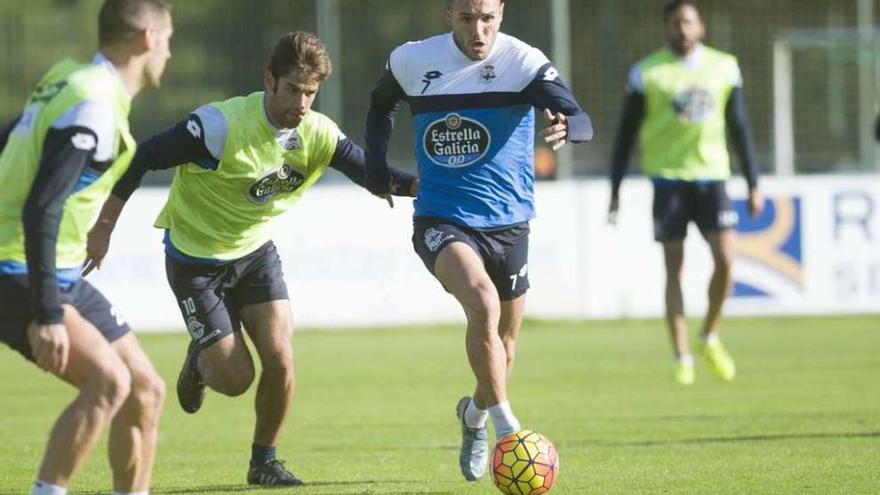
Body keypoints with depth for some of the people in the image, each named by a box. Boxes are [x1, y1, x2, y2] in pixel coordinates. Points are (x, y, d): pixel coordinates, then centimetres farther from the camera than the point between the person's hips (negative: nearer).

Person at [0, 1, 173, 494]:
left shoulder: (68, 82, 10)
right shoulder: (93, 106, -19)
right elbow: (41, 208, -27)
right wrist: (46, 315, -30)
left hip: (62, 275, 10)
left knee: (145, 391, 7)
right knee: (108, 379, -26)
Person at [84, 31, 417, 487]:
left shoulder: (317, 134, -12)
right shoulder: (220, 126, -28)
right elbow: (142, 158, -21)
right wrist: (104, 228, -18)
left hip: (255, 251, 4)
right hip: (196, 259, -4)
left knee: (279, 358, -12)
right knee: (235, 377, -7)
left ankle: (264, 461, 10)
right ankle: (199, 362, 30)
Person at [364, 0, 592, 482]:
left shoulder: (523, 62, -11)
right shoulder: (412, 61, -4)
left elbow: (582, 122, -24)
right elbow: (382, 101, 20)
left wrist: (566, 127, -47)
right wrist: (376, 166, 10)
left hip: (508, 224, 2)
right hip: (441, 220, -1)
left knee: (503, 338, 15)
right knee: (482, 302, -30)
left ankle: (476, 412, 46)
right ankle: (504, 422, -23)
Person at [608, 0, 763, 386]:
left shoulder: (724, 68, 8)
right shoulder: (647, 74, 1)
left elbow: (739, 128, 14)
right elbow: (627, 133, 4)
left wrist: (753, 184, 11)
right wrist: (615, 191, 1)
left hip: (711, 175, 2)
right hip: (668, 177, -2)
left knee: (725, 259, -10)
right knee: (674, 267, -2)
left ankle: (709, 336, 13)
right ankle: (682, 358, 3)